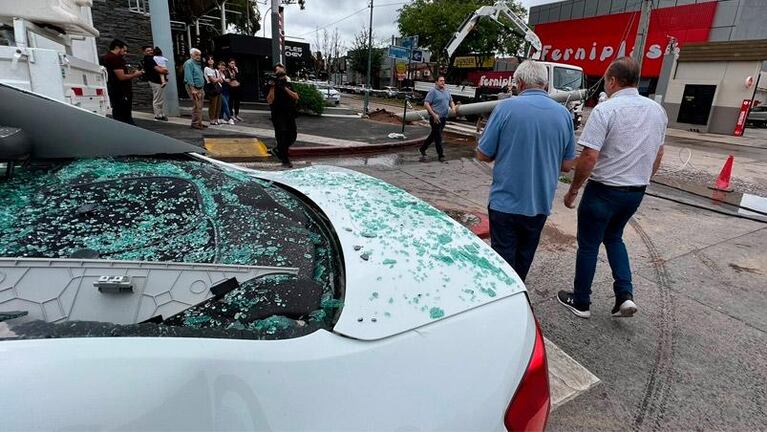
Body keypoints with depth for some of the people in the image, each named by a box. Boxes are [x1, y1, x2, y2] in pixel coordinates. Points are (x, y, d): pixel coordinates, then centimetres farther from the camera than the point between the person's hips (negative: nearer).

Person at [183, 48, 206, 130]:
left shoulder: (197, 64, 20)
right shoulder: (189, 63, -9)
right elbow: (189, 77, -17)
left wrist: (202, 89, 20)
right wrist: (193, 89, -23)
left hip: (200, 88, 9)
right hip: (193, 88, -9)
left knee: (200, 107, 10)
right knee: (196, 106, -11)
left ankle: (199, 123, 16)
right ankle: (195, 123, -6)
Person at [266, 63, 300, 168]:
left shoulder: (288, 84, 12)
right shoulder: (271, 85, -1)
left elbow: (296, 97, -3)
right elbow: (270, 101, -13)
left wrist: (284, 88, -12)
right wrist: (273, 87, -19)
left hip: (290, 114, 5)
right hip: (278, 115, -5)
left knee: (292, 135, 8)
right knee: (282, 136, -7)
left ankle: (277, 150, 30)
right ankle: (285, 160, 4)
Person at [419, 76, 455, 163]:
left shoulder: (447, 91, 14)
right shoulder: (433, 91, -9)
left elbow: (451, 101, 27)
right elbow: (426, 104, -15)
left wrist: (453, 107, 5)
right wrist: (434, 114, -21)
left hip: (444, 117, 8)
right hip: (436, 118, -8)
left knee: (434, 135, 15)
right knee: (438, 136, -2)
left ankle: (422, 149, 29)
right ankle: (441, 155, 6)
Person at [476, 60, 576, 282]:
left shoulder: (507, 107, -11)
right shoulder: (563, 114, 1)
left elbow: (483, 155, -7)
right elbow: (567, 165, 6)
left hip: (505, 203, -4)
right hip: (540, 204, 4)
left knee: (504, 260, 7)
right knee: (524, 258, 21)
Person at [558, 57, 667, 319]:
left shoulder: (606, 110, -17)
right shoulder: (657, 110, 6)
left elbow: (589, 157, -22)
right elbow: (658, 155, 14)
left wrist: (573, 190, -11)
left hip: (604, 190, -6)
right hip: (636, 192, 7)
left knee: (588, 245, 8)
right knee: (613, 238, 25)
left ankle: (581, 302, 21)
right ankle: (625, 295, 14)